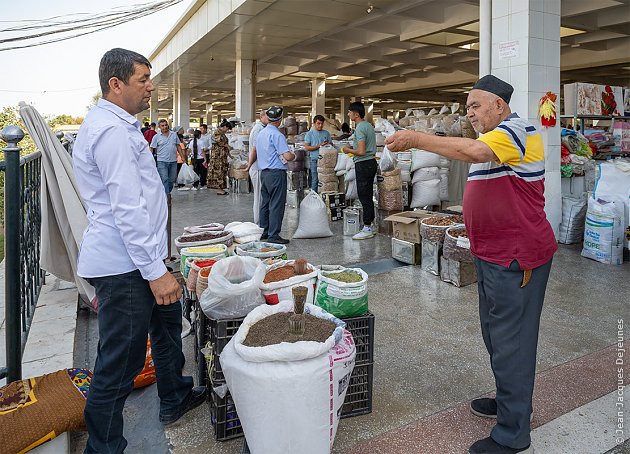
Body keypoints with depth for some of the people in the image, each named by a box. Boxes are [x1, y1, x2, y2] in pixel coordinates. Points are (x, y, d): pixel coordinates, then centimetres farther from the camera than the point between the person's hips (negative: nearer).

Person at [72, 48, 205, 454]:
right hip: (124, 265, -11)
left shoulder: (119, 125, 16)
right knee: (120, 361, -1)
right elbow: (127, 209, -25)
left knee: (168, 325, 24)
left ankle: (175, 398, 44)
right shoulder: (112, 131, -19)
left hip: (139, 256, 11)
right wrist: (155, 271, -25)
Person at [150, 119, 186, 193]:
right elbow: (152, 149, 0)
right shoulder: (156, 137, 1)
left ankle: (167, 193, 26)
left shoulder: (174, 134, 11)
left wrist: (183, 158, 10)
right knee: (164, 180, -8)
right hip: (162, 162, -3)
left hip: (173, 161, 4)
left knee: (172, 180, 10)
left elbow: (178, 146, 16)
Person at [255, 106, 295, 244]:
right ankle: (273, 235, -4)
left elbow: (256, 152, 23)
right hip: (276, 173, -9)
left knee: (265, 203, 15)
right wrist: (293, 156, 0)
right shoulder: (277, 135, -15)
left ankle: (263, 231, 22)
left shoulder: (260, 134, 13)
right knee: (277, 205, -5)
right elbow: (287, 156, -20)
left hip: (263, 173, 9)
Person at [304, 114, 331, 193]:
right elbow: (307, 147, -5)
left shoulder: (326, 133, 12)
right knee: (315, 180, -1)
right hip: (314, 160, -2)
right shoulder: (309, 134, 4)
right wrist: (319, 146, -13)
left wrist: (327, 145, -7)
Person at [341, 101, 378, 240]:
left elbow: (361, 151, -24)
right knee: (368, 196, 14)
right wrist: (354, 149, 16)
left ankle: (367, 228, 0)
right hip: (371, 162, 10)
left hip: (363, 165, -10)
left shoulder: (360, 128, -17)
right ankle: (371, 225, 21)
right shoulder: (369, 126, 14)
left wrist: (348, 150, -7)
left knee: (364, 196, -5)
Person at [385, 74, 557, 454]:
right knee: (497, 335, 21)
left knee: (511, 342, -4)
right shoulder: (495, 138, 18)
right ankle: (509, 402, 39)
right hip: (494, 255, 11)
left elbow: (476, 151, -35)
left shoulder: (516, 129, -15)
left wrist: (417, 139, -31)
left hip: (515, 258, -11)